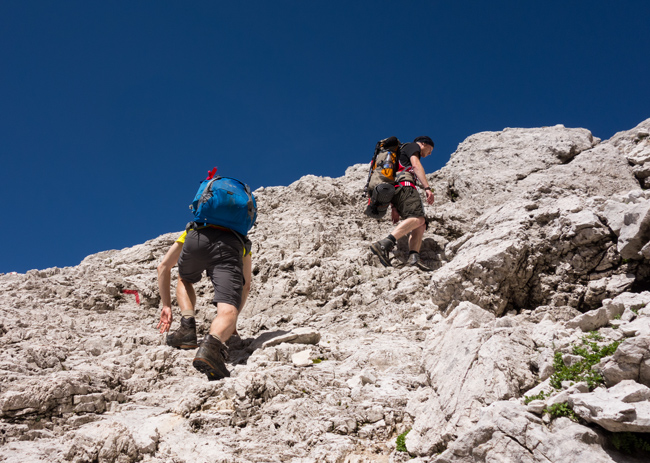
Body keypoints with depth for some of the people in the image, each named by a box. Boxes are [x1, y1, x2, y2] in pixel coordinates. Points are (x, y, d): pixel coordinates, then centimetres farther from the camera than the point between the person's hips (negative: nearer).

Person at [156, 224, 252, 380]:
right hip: (229, 247, -1)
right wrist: (233, 322, 50)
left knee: (184, 281, 34)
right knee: (228, 311, -13)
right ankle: (212, 344, -45)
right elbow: (245, 287, 43)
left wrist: (167, 306, 44)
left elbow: (163, 267, 41)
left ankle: (187, 326, 11)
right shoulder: (241, 242, 44)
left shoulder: (191, 231, 45)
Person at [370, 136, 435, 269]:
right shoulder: (412, 146, 16)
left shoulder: (402, 156, 41)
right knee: (418, 218, -28)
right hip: (404, 185, -9)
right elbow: (416, 165, -5)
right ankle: (384, 245, -46)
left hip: (395, 191, 9)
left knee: (421, 225, -2)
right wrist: (427, 187, -16)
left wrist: (394, 207, 25)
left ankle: (413, 257, -26)